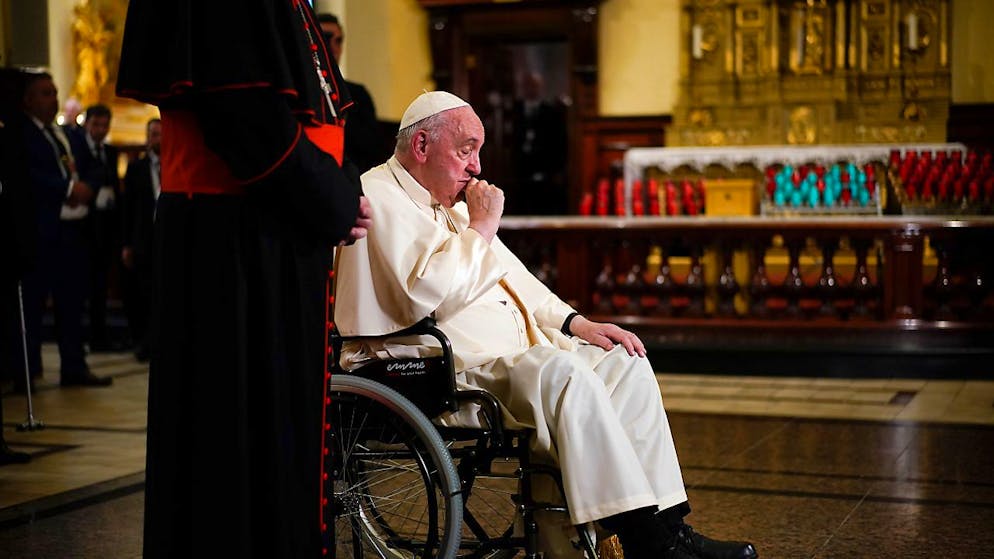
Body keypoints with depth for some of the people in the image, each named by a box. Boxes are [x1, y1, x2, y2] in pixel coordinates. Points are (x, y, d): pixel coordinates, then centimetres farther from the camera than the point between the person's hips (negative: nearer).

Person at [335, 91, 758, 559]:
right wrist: (482, 226, -11)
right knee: (563, 374, -32)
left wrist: (575, 323, 13)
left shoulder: (451, 201, 23)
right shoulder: (380, 195, -7)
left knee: (623, 362, -1)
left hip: (506, 350, 10)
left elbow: (512, 277, 27)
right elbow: (427, 292, -22)